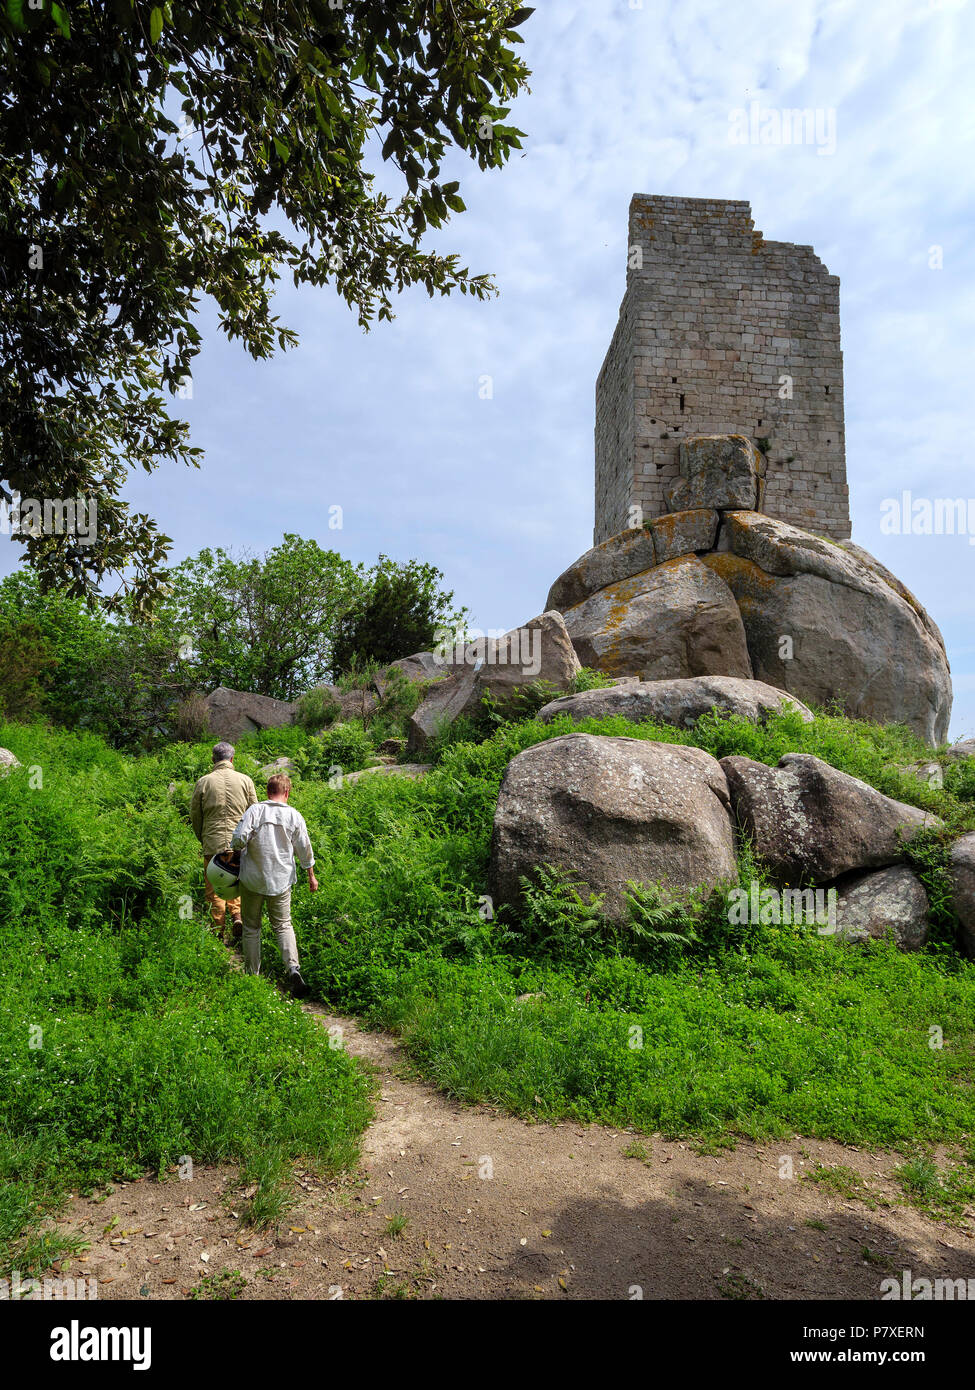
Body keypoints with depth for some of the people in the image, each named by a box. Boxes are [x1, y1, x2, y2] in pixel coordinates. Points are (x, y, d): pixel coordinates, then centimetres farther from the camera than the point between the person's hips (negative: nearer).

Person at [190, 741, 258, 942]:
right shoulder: (245, 780, 0)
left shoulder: (203, 782, -2)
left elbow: (195, 815, 4)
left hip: (213, 844, -1)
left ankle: (218, 933, 13)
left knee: (214, 891, 9)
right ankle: (237, 916, 0)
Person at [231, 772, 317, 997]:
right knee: (283, 925, 11)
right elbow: (304, 850, 1)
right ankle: (293, 968, -9)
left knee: (251, 927, 13)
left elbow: (239, 839, -18)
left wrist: (236, 849, 6)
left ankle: (252, 974, 19)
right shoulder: (294, 816, -2)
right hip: (281, 880, 1)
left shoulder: (254, 811, -8)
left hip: (252, 879, -1)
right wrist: (311, 876, 12)